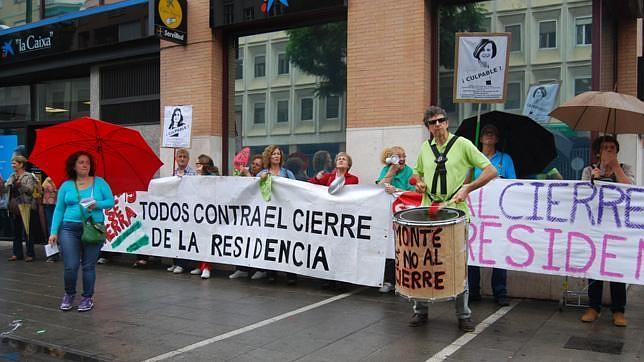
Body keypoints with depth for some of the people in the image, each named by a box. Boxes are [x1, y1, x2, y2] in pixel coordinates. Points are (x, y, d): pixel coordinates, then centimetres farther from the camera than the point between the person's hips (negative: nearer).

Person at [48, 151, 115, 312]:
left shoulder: (99, 182, 6)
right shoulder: (66, 186, 8)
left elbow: (111, 201, 3)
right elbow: (59, 210, 8)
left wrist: (97, 204, -16)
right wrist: (54, 232, 3)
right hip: (70, 228, 1)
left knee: (89, 266, 4)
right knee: (70, 266, -2)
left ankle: (87, 298, 18)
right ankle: (69, 294, 22)